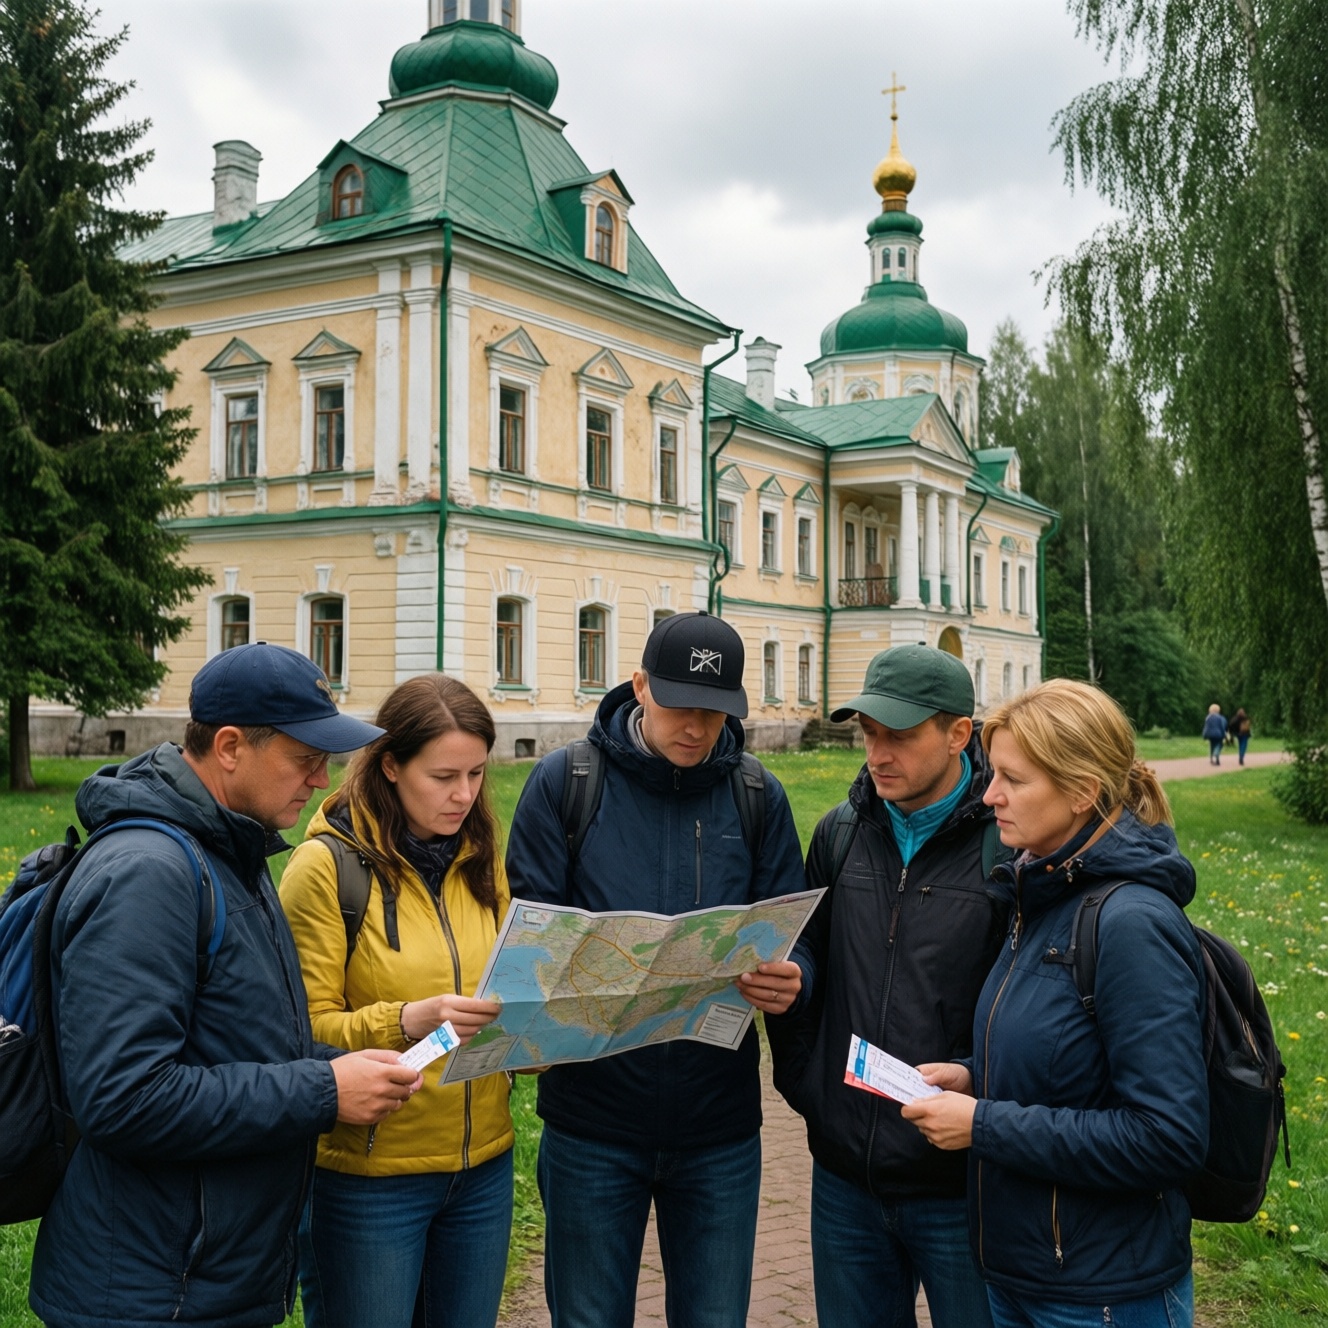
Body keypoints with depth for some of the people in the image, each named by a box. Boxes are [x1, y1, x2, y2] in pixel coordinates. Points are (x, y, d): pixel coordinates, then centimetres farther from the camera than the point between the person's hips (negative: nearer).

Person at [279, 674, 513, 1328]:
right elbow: (304, 1030, -13)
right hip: (368, 1174, -5)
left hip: (481, 1168, 5)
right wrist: (409, 1021, -29)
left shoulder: (480, 860, 7)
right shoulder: (326, 865, -12)